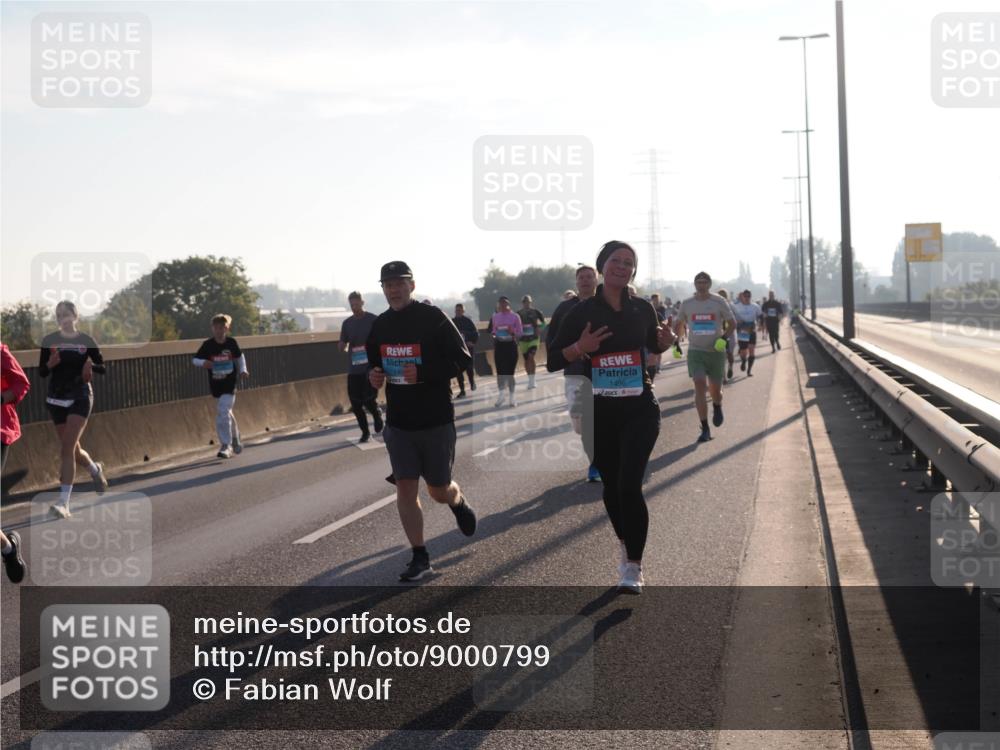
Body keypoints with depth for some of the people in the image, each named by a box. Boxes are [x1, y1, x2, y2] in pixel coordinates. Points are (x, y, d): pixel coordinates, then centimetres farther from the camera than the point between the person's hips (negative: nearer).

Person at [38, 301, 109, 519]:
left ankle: (64, 503, -17)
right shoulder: (49, 341, 1)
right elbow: (41, 373, 2)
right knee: (71, 450, 12)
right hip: (56, 399, 3)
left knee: (67, 449, -15)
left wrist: (91, 365, -17)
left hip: (80, 397, -3)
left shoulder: (86, 341, -2)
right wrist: (50, 364, -19)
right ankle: (95, 469, 46)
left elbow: (103, 368, 4)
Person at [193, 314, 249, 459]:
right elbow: (195, 360, -3)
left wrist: (243, 371, 1)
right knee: (226, 413, 16)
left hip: (229, 385, -2)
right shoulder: (207, 345, -6)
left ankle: (225, 446, -10)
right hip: (215, 386, 2)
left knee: (223, 413, -15)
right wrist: (203, 363, -24)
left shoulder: (231, 342, -4)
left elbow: (239, 357, 14)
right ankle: (235, 438, 40)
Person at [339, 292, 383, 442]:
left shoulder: (372, 320, -2)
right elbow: (342, 345, 13)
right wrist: (344, 347, -10)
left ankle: (378, 418, 20)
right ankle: (365, 432, 19)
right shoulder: (347, 323, 10)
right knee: (355, 403, 3)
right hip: (354, 369, 4)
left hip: (371, 367, -4)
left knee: (368, 399, -12)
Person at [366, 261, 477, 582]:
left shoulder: (433, 318, -11)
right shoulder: (379, 326, 6)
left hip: (436, 420, -4)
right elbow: (374, 363, 20)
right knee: (405, 488, -3)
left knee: (439, 491, 6)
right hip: (398, 421, 4)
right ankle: (420, 557, 5)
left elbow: (462, 358, -12)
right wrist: (373, 376, -4)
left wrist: (423, 372, -25)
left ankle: (459, 502, 42)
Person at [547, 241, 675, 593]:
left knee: (629, 485, -13)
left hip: (639, 409, -1)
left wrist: (666, 342, -2)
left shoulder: (643, 309, 2)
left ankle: (633, 567, -6)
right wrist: (580, 348, -20)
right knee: (611, 485, 13)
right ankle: (625, 543, 40)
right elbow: (553, 361, -2)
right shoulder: (582, 312, -3)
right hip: (599, 412, 1)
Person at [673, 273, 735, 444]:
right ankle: (705, 429, -13)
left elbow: (732, 322, 3)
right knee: (700, 386, -14)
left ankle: (717, 407, 45)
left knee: (715, 389, 6)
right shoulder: (687, 304, 3)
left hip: (716, 351, 0)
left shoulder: (719, 302, -2)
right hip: (695, 351, 0)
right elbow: (678, 324, 17)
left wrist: (724, 337, -13)